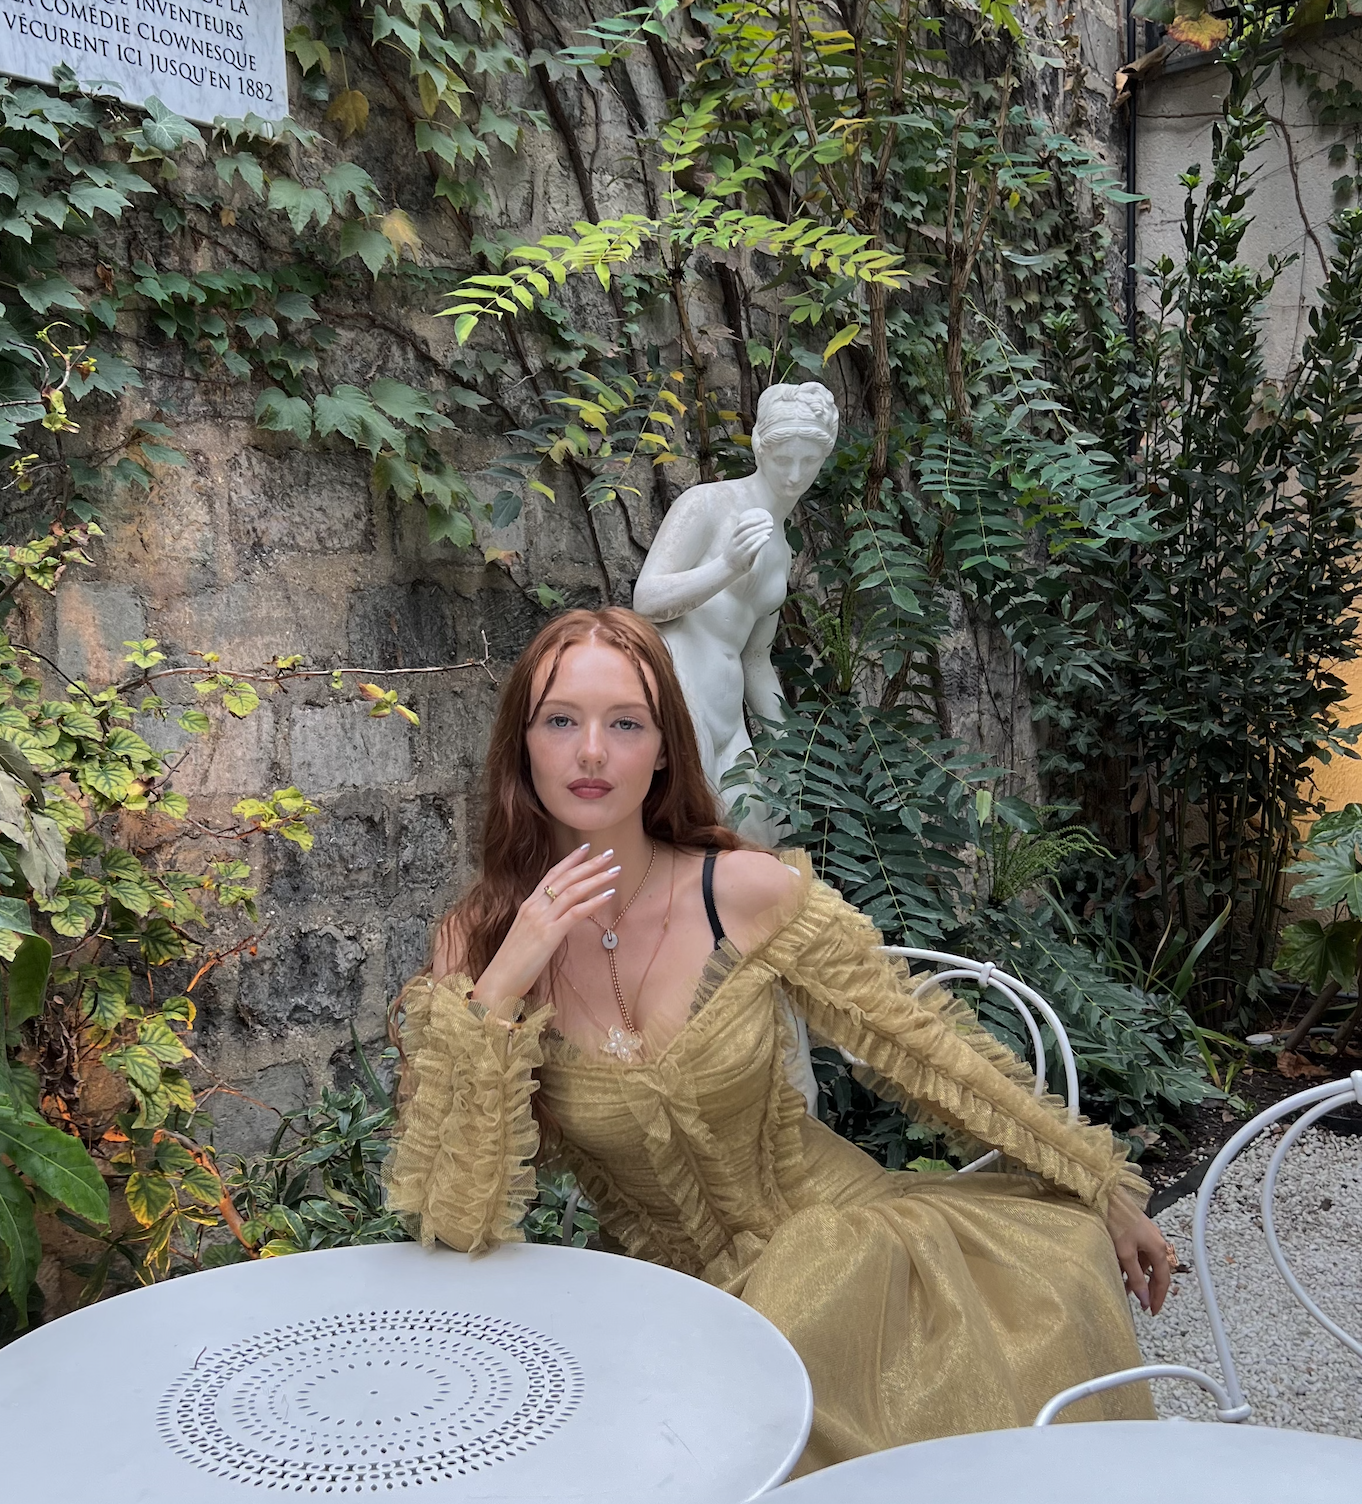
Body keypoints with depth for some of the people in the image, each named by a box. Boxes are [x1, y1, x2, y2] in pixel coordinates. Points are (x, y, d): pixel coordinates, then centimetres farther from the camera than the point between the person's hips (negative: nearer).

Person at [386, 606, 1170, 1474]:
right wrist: (496, 995, -27)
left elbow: (924, 1045, 0)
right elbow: (456, 1225, -16)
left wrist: (1102, 1186, 6)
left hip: (842, 1231, 2)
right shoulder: (478, 948, -9)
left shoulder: (751, 894, -12)